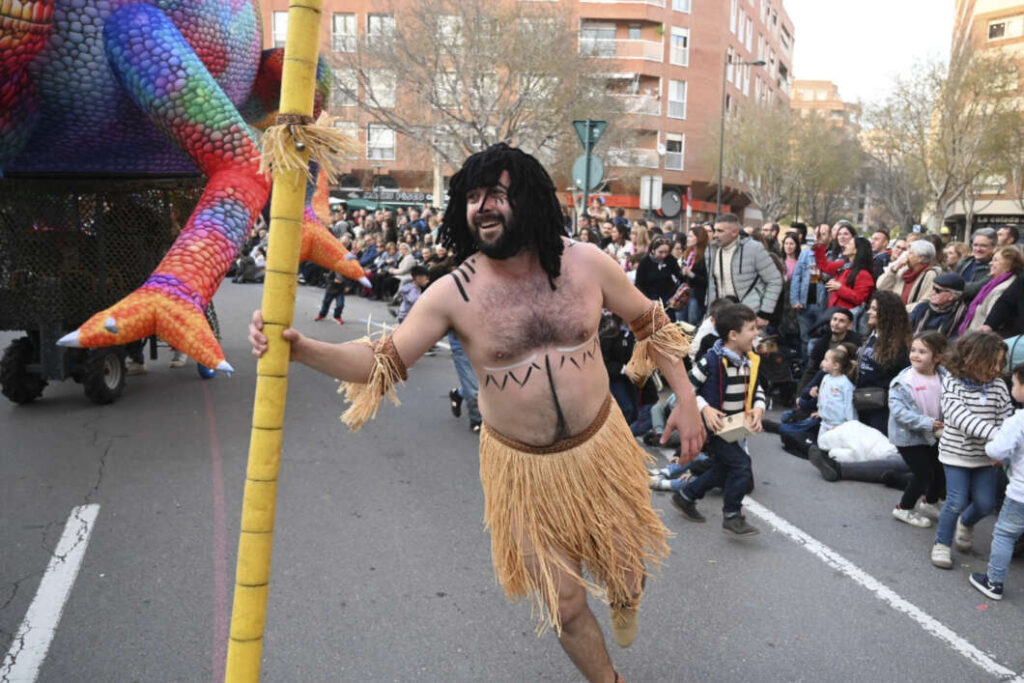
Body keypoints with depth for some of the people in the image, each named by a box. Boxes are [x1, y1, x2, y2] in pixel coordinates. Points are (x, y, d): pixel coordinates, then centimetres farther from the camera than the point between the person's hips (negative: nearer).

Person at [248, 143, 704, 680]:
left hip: (601, 445, 2)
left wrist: (685, 397, -2)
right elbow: (382, 363, -12)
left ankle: (624, 598, 61)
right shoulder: (454, 293, -16)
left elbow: (650, 323, 2)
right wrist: (301, 348, -28)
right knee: (564, 602, 9)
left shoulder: (585, 264, -12)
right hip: (524, 468, -1)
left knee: (622, 563, 19)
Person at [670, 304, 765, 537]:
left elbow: (757, 390, 14)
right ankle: (732, 516, 0)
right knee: (741, 465, -17)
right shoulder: (712, 361, -21)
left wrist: (758, 409, -5)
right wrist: (705, 409, -26)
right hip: (713, 426, -8)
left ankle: (685, 496, 38)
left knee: (723, 470, 17)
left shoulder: (750, 361, 1)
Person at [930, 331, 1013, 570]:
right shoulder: (953, 382, -15)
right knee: (957, 501, -6)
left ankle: (966, 523, 40)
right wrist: (993, 433, -38)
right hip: (956, 453, -4)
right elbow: (959, 416, -26)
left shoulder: (998, 385, -5)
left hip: (986, 455, 4)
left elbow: (1006, 419, -5)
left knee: (986, 503, 6)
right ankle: (942, 544, 15)